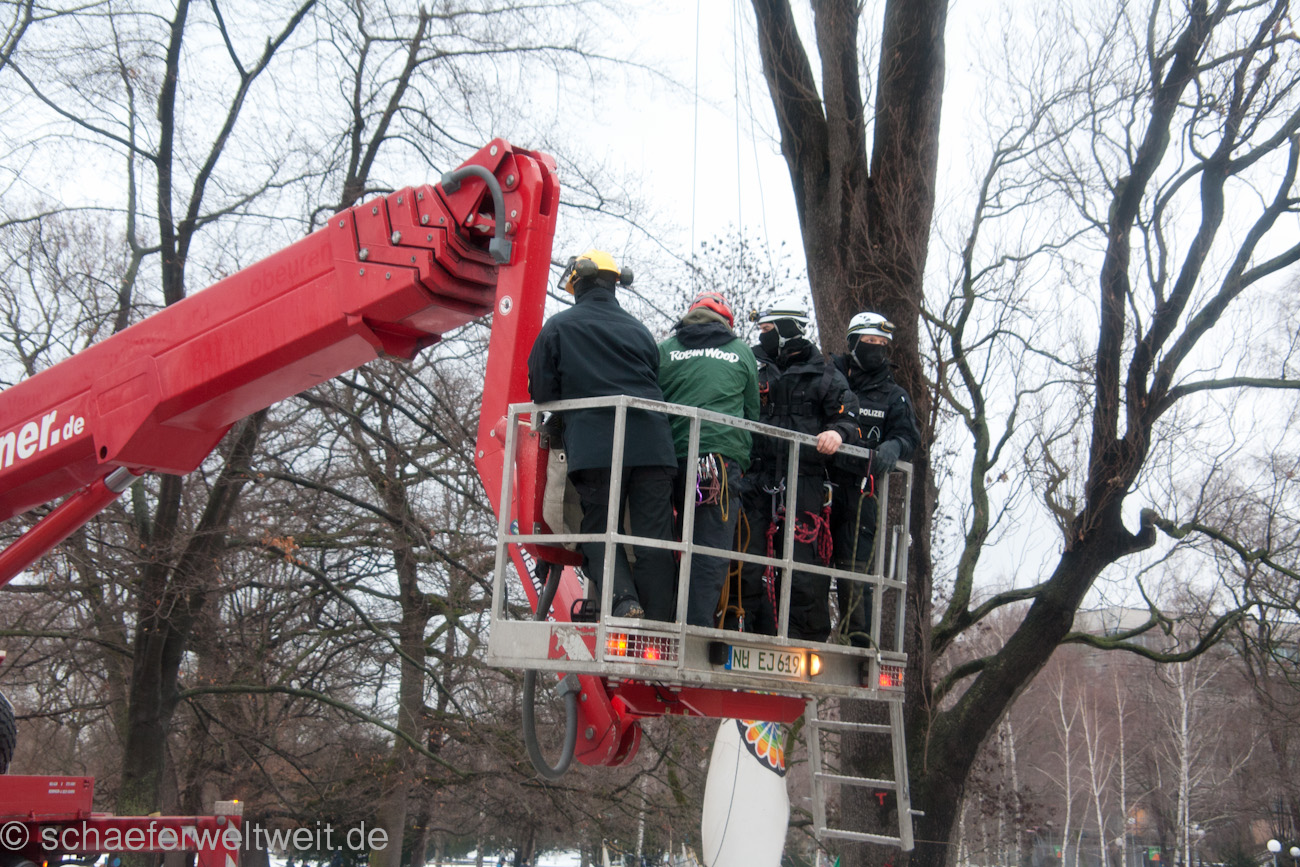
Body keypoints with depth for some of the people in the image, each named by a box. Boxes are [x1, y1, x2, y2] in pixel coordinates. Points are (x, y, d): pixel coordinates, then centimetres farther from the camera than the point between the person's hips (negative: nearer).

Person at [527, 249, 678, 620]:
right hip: (652, 444, 3)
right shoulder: (638, 329, 19)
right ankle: (657, 625, -3)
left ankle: (623, 600, -18)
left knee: (599, 531, 5)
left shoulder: (558, 327, 8)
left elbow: (541, 391, 8)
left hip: (593, 447, -3)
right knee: (654, 538, 2)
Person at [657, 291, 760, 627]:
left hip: (674, 457, 2)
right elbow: (753, 414, 19)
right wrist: (743, 457, 28)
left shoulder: (665, 350, 12)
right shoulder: (741, 352, 14)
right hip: (725, 457, -1)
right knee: (711, 550, -5)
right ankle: (696, 628, -14)